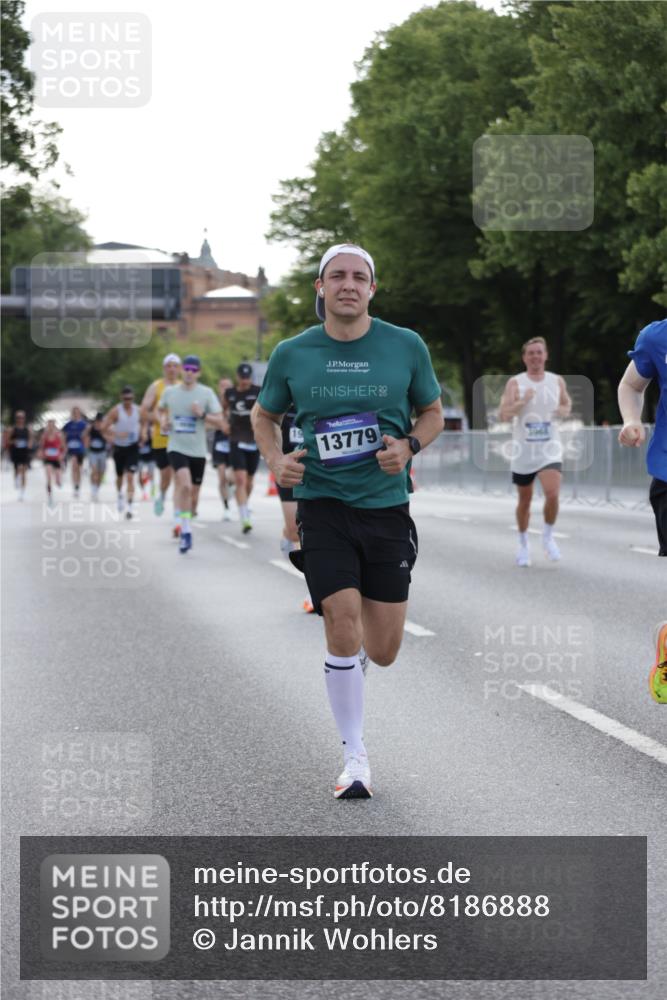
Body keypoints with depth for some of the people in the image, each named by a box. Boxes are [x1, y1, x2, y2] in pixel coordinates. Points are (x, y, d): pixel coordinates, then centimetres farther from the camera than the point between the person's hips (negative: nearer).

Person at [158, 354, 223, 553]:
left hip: (198, 450, 2)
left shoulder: (206, 393, -2)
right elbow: (161, 409, 23)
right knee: (185, 486, -25)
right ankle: (186, 531, -21)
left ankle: (186, 524, 37)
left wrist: (202, 415, -19)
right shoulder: (169, 391, 2)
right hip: (177, 447, -2)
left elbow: (219, 422, -2)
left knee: (193, 494, 12)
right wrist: (163, 421, 2)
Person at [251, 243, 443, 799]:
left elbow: (433, 412, 11)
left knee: (382, 652, 3)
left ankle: (352, 652, 44)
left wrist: (408, 446, -9)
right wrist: (275, 459, -4)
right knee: (344, 626, -15)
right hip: (322, 505, -1)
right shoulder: (292, 354, 0)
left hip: (387, 507, 1)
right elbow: (264, 415, 15)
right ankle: (355, 756, 0)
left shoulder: (406, 346, -2)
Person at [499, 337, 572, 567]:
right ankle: (523, 544, 31)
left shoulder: (557, 381, 4)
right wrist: (522, 402, -29)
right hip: (523, 452, 0)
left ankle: (548, 536, 5)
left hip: (549, 450, 0)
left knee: (552, 494, -19)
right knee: (524, 500, 11)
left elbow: (567, 403, 22)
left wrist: (565, 410, -1)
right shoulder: (515, 383, -5)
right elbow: (503, 414, -13)